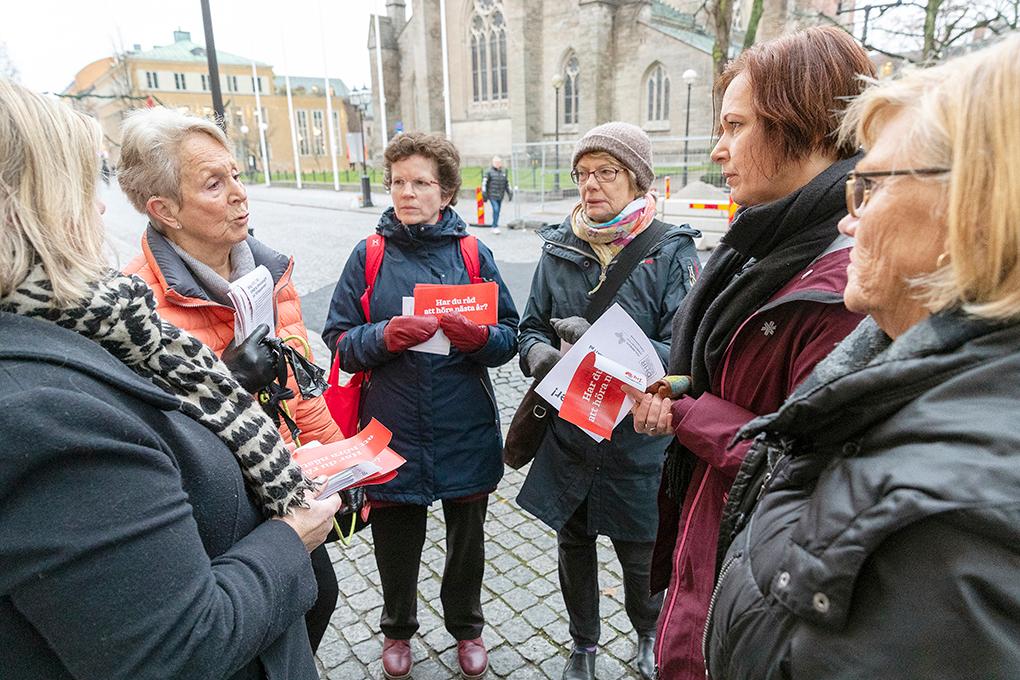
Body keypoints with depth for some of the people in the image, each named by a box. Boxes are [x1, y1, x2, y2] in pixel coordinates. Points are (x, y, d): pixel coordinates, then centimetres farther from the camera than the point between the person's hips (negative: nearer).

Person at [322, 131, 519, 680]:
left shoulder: (474, 253, -1)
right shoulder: (369, 255, -2)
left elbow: (510, 338, -1)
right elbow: (339, 341, -4)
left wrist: (479, 336, -22)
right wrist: (386, 336, -22)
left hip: (465, 434, 1)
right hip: (393, 433, 0)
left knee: (467, 541, 20)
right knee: (396, 543, 19)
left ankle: (466, 626, 49)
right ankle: (397, 629, 50)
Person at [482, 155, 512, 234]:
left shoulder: (503, 172, 13)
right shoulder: (489, 172, -4)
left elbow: (507, 183, 23)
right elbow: (484, 183, -6)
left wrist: (510, 192, 19)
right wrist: (484, 193, -12)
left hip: (500, 196, 5)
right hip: (492, 195, -5)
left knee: (497, 211, 8)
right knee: (496, 209, -16)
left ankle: (494, 227, 19)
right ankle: (495, 227, -8)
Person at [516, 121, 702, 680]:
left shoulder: (670, 252, -10)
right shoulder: (559, 250, 0)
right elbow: (531, 327, 7)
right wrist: (537, 352, -16)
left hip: (637, 439, -3)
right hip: (567, 432, 3)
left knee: (639, 554, 14)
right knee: (573, 546, 20)